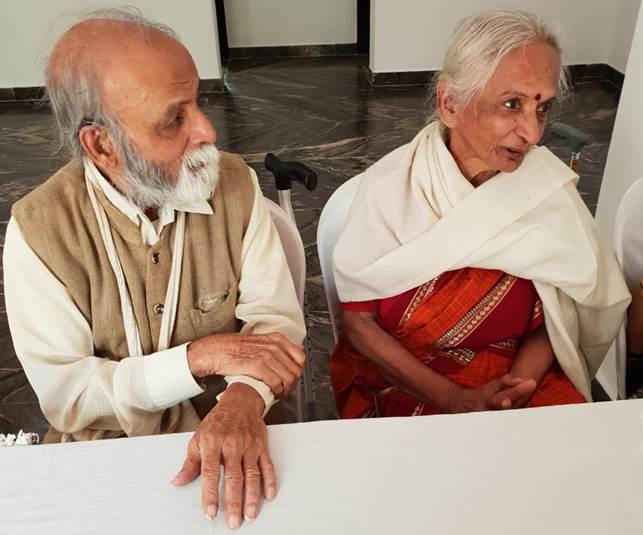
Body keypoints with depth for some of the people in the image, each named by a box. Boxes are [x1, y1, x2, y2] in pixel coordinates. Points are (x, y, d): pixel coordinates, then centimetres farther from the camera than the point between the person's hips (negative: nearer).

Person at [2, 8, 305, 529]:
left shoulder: (235, 183, -8)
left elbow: (275, 317, -10)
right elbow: (63, 394, -12)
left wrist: (242, 399, -30)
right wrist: (198, 357, -22)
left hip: (230, 436, 1)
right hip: (105, 449, 0)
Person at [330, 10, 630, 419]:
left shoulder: (550, 189, -8)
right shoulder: (390, 186, -14)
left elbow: (553, 320, 1)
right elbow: (358, 320, -10)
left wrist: (517, 387, -17)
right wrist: (456, 400, -18)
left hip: (518, 381, 3)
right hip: (400, 382, -3)